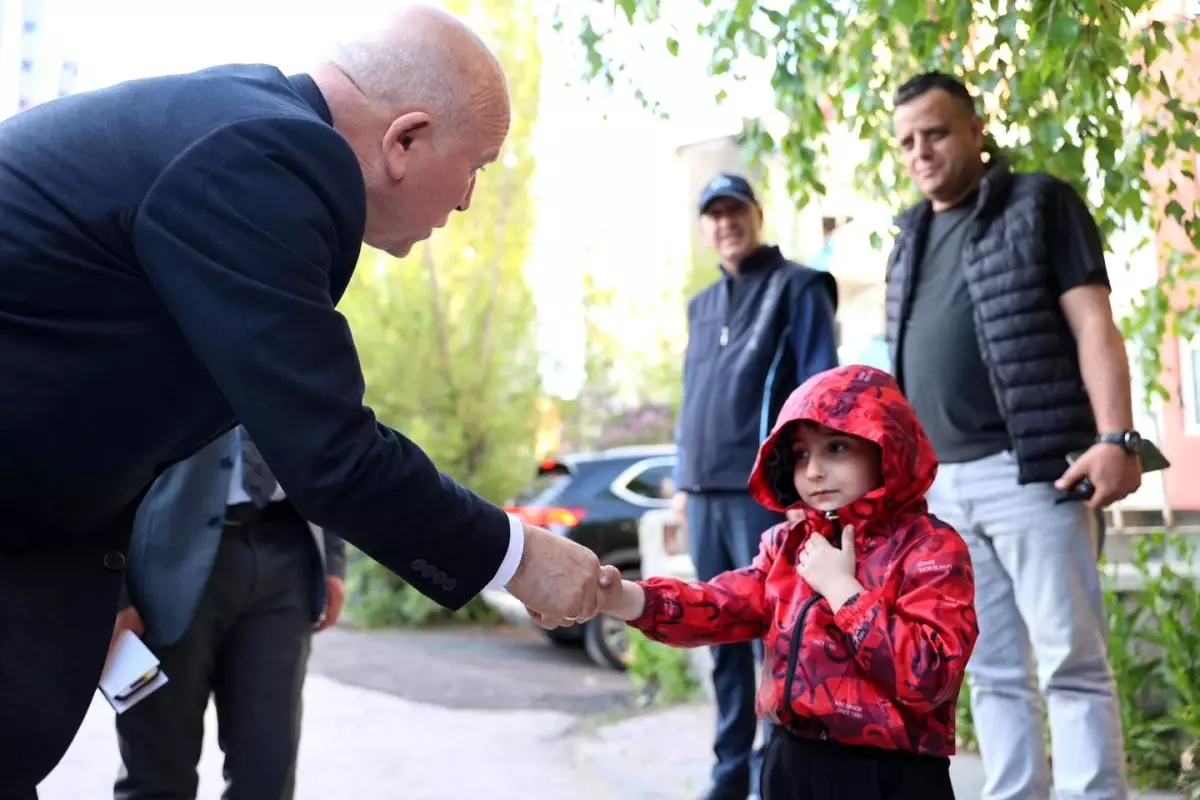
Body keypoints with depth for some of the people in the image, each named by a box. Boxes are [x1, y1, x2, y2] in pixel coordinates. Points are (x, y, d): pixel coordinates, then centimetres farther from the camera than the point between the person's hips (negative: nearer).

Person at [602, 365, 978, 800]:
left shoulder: (930, 548, -11)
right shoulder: (788, 543, 8)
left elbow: (928, 675, -22)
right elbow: (724, 605, -4)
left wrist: (842, 587, -17)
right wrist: (623, 598, -20)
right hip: (792, 764, 6)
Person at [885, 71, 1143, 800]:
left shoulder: (1040, 203, 3)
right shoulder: (912, 239, 20)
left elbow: (1094, 325, -6)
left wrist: (1115, 437, -18)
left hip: (1028, 470, -6)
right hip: (940, 485, 6)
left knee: (1071, 664, -3)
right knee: (992, 672, 8)